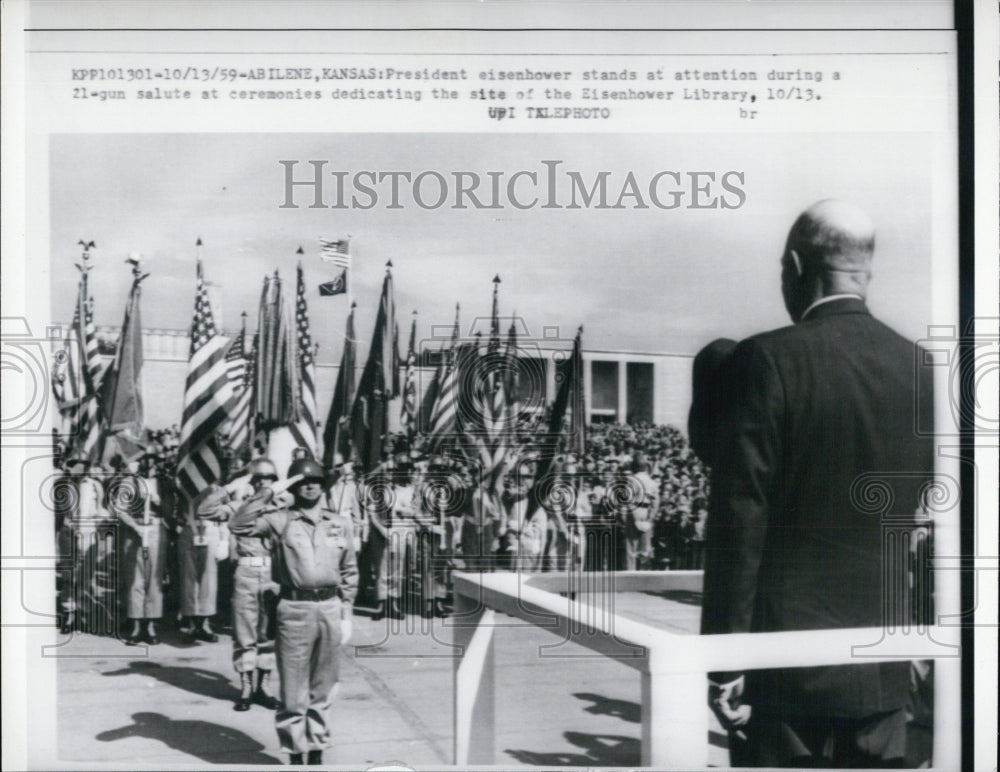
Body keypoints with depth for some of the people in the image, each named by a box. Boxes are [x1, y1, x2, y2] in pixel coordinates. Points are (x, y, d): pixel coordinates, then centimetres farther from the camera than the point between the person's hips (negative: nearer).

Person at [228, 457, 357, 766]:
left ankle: (316, 753, 25)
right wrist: (266, 494, -13)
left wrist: (346, 616, 9)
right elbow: (238, 526, -12)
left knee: (322, 692, 13)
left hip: (330, 609, 3)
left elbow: (349, 573, 12)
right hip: (294, 610, -3)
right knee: (293, 694, 3)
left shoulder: (340, 524, 9)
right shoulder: (279, 520, 0)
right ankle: (295, 755, 15)